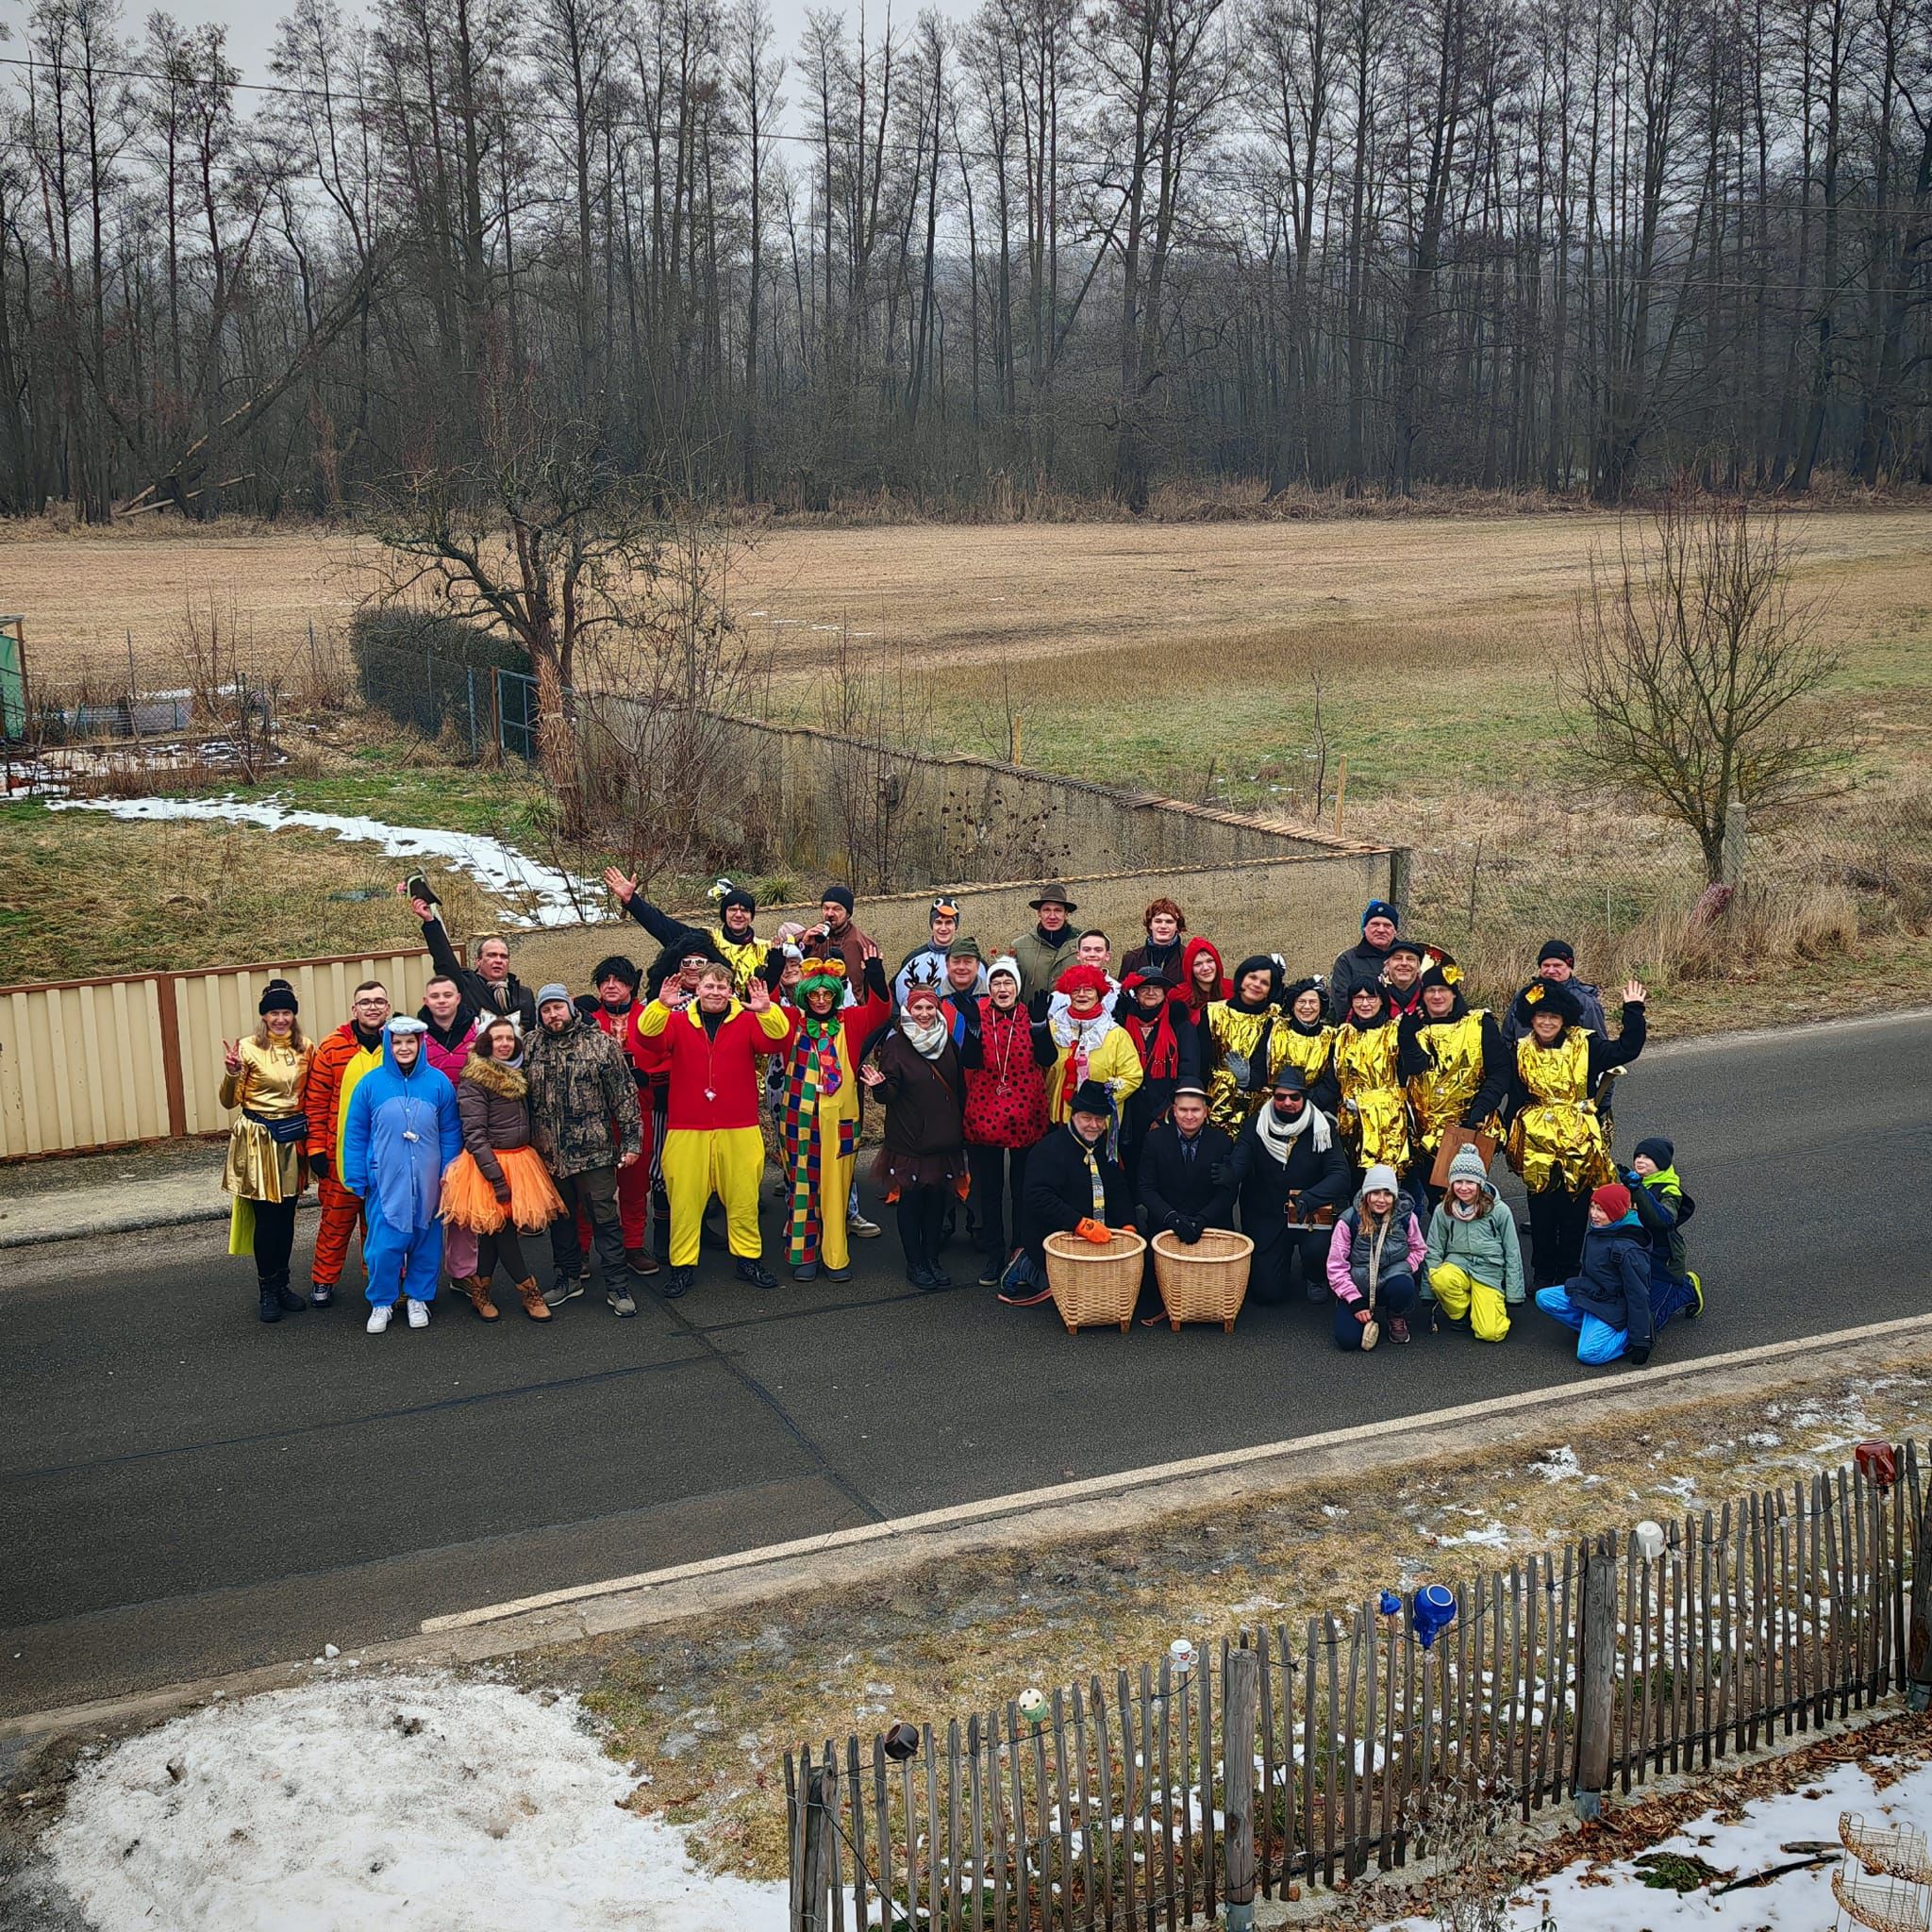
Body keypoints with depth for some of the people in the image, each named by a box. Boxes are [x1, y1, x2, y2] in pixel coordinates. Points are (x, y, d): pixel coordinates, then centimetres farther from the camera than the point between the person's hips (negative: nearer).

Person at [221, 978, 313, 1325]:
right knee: (266, 1215, -1)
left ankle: (282, 1284, 23)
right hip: (258, 1140, -4)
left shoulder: (305, 1049, 5)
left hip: (293, 1138, 4)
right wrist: (232, 1073, -24)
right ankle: (266, 1290, 11)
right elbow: (230, 1101, -7)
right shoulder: (248, 1049, -8)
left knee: (286, 1213, 10)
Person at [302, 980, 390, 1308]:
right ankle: (323, 1280, 20)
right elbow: (316, 1102, -1)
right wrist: (316, 1148, -5)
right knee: (336, 1218, 5)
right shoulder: (332, 1048, -4)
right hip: (342, 1153, -2)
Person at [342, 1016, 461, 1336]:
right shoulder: (371, 1083, -3)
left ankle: (418, 1298, 27)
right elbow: (355, 1134, 2)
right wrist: (357, 1179, 1)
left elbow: (451, 1133, 4)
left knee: (426, 1240, 10)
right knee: (384, 1244, -3)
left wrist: (449, 1174, 1)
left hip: (427, 1183, 1)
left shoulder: (438, 1083, -1)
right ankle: (382, 1302, 15)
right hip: (385, 1181, -1)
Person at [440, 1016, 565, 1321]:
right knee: (501, 1226, -3)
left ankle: (479, 1290, 14)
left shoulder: (517, 1075, 11)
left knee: (494, 1229, 6)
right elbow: (474, 1134, -15)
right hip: (489, 1163, -7)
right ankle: (529, 1291, 4)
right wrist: (496, 1176, -19)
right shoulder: (474, 1081, -11)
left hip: (520, 1159, 7)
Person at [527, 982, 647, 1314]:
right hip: (549, 1154, 3)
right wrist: (527, 1146, 9)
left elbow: (624, 1094, -4)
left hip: (594, 1150, -3)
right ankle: (569, 1276, 29)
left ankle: (616, 1286, 7)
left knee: (605, 1218, 0)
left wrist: (631, 1140, -7)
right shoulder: (532, 1048, 4)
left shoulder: (600, 1043, -5)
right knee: (561, 1217, 15)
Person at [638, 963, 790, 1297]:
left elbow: (776, 1040, -12)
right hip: (687, 1130, 0)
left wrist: (766, 1010, -32)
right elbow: (649, 1034, -12)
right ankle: (683, 1266, 11)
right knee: (684, 1199, 2)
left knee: (743, 1196, 7)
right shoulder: (678, 1022, 5)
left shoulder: (747, 1021, 5)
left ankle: (748, 1258, 21)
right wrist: (662, 1006, -31)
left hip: (739, 1130, 1)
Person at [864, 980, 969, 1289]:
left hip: (944, 1139, 4)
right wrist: (880, 1086, -31)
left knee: (937, 1200, 10)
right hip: (909, 1140, -4)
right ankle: (915, 1263, 14)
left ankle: (932, 1258, 22)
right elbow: (890, 1095, -9)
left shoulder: (948, 1042, 8)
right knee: (911, 1200, 3)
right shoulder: (895, 1045, -6)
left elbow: (960, 1088, 14)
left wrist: (961, 1128, 11)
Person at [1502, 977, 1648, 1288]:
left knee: (1574, 1212, 4)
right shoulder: (1523, 1052, 4)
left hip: (1579, 1142, -1)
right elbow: (1514, 1100, 9)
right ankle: (1543, 1275, 20)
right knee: (1541, 1212, 6)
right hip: (1537, 1144, 1)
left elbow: (1627, 1050, -8)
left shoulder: (1584, 1046, 0)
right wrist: (1509, 1142, 8)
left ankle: (1568, 1274, 17)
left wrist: (1633, 1010, -13)